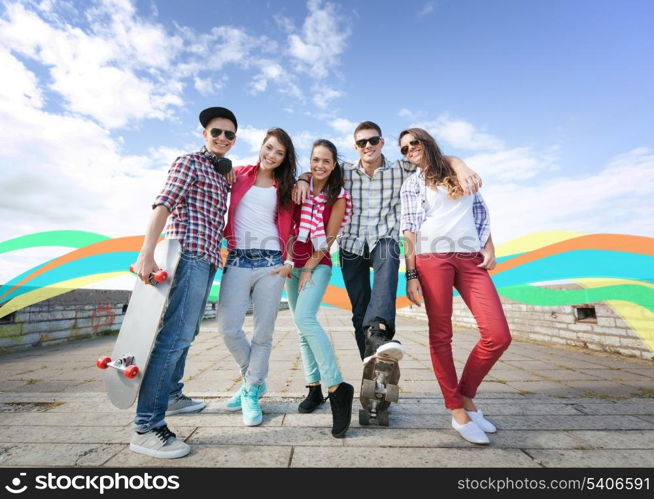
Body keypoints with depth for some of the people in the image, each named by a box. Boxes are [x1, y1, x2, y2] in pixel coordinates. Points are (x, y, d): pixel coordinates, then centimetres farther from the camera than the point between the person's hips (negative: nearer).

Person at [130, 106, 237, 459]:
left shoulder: (223, 174, 23)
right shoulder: (190, 162, -1)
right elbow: (163, 205, -12)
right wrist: (146, 253, -23)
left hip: (206, 259, 9)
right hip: (189, 255, -9)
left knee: (185, 333, 16)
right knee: (175, 335, -12)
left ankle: (171, 394, 32)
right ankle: (146, 427, -5)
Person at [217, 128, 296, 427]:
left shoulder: (284, 187, 13)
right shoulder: (239, 174, 13)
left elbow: (287, 227, 9)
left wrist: (288, 262, -2)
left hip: (271, 263, 0)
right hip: (237, 260, 0)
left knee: (263, 332, 1)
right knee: (229, 328, -6)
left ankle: (252, 391, 21)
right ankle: (253, 378, 22)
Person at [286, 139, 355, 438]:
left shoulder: (339, 197, -4)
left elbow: (328, 238, -7)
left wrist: (309, 268, -10)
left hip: (318, 266, -5)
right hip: (294, 264, 5)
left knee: (304, 318, -26)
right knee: (302, 329, 7)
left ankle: (337, 388, -19)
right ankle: (314, 388, 19)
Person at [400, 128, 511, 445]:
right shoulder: (411, 184, 13)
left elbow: (481, 213, 21)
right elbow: (410, 230, 3)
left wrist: (489, 249, 7)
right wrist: (411, 274, -5)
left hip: (471, 258, 3)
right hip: (432, 258, -2)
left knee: (498, 335, -7)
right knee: (440, 335, -4)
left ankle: (466, 395, 14)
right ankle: (458, 412, 12)